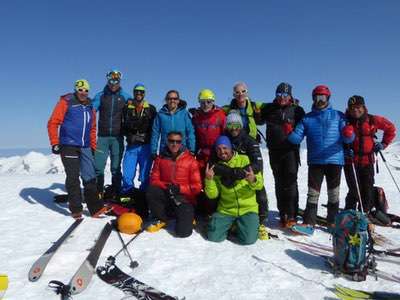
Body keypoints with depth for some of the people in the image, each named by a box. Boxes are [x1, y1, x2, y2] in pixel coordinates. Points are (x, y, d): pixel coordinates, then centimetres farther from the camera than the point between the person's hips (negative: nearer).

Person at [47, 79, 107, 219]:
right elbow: (53, 123, -5)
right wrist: (55, 143, -11)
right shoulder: (66, 102, -1)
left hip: (85, 147, 5)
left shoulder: (90, 107, 16)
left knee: (90, 177, 2)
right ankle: (76, 209, 7)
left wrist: (93, 146, 18)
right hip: (69, 146, -5)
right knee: (73, 178, -1)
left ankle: (95, 208, 5)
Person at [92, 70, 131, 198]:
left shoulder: (125, 97, 6)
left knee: (116, 167, 6)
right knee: (98, 166, -1)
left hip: (117, 137, 0)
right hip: (102, 136, 0)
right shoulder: (100, 96, 5)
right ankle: (98, 192, 11)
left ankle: (115, 192, 16)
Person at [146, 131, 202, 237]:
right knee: (151, 191, -28)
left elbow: (197, 186, -7)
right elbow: (154, 180, 0)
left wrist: (179, 188, -20)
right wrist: (166, 187, -19)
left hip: (184, 199, -2)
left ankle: (187, 216, 19)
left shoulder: (191, 160, -7)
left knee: (183, 231, -19)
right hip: (165, 195, 3)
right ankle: (163, 219, -3)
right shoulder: (160, 158, 0)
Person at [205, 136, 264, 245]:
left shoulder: (245, 160, -6)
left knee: (248, 239, -17)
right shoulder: (216, 167, 1)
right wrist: (209, 180, -20)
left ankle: (240, 226, 15)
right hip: (225, 209, 2)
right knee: (213, 237, -9)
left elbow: (260, 184, -8)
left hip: (247, 208, -2)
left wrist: (253, 180, -31)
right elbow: (213, 195, -3)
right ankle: (230, 226, 20)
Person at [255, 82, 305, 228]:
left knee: (290, 182, -10)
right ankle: (283, 214, 17)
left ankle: (291, 215, -5)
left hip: (290, 150, -3)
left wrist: (293, 131, -12)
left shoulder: (296, 109, 2)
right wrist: (256, 113, -1)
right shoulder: (269, 108, 9)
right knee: (279, 183, 8)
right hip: (274, 151, 3)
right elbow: (259, 121, 18)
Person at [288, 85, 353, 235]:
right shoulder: (307, 118, 9)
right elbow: (297, 138, 2)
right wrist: (289, 132, -18)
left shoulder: (338, 116, 7)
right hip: (315, 161, 0)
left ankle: (333, 221, 19)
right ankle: (309, 223, -1)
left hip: (335, 160, 0)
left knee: (333, 193, 7)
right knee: (313, 193, -2)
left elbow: (346, 139, 0)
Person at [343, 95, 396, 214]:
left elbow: (390, 128, 16)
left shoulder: (372, 120, 1)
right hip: (350, 161, -2)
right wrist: (345, 149, -13)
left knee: (368, 190, 6)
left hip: (367, 161, 3)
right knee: (354, 191, -6)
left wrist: (384, 143, 9)